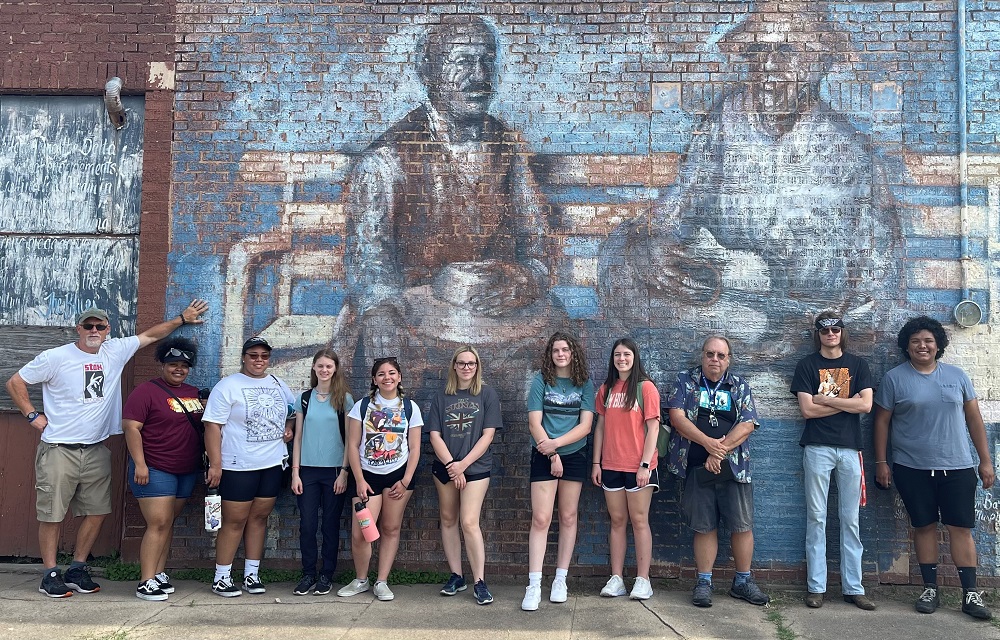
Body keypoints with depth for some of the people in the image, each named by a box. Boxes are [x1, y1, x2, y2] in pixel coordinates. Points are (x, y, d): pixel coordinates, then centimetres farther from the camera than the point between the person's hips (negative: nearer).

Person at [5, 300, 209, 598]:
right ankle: (50, 574, 14)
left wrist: (182, 319, 9)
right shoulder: (55, 358, -6)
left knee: (97, 513, 7)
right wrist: (33, 416, -3)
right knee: (52, 515, 2)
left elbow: (150, 335, 13)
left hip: (97, 450, 5)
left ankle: (77, 569, 21)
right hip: (59, 450, -4)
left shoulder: (115, 351, 5)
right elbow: (15, 383, 2)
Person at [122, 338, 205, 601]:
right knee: (158, 524, -10)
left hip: (187, 471, 7)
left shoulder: (194, 393, 12)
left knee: (168, 523, 12)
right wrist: (139, 464, -18)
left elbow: (204, 424, 22)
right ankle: (146, 583, -5)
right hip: (154, 470, -6)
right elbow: (131, 426, -12)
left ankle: (159, 574, 20)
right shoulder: (147, 391, -8)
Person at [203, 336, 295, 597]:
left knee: (259, 518, 10)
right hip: (238, 467, -5)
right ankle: (221, 577, 12)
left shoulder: (279, 386, 11)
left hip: (272, 465, 5)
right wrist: (215, 464, -16)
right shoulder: (228, 386, -7)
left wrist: (289, 428, 4)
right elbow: (213, 425, -11)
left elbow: (291, 413, 26)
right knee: (234, 521, 0)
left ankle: (252, 574, 19)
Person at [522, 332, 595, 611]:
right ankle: (534, 585, -5)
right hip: (544, 457, -2)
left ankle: (560, 580, 18)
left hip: (574, 455, 2)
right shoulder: (541, 381, -2)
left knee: (568, 517, 7)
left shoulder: (585, 383, 2)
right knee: (540, 519, -7)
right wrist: (551, 455, -12)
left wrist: (556, 443, -17)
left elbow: (585, 425, -5)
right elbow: (534, 423, -6)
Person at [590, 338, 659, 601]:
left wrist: (645, 464, -13)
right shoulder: (606, 390, 9)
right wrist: (596, 463, 6)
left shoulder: (645, 387, -5)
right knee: (617, 521, 9)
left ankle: (642, 580, 9)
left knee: (639, 521, 2)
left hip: (638, 466, -4)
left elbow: (653, 428, -8)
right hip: (611, 466, 4)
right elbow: (600, 427, 11)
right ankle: (616, 579, 14)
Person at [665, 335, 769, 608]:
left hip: (733, 466, 1)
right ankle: (704, 582, 15)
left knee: (742, 524, 2)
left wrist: (720, 451, -13)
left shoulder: (739, 386, 8)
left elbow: (747, 424, -3)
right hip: (696, 466, -1)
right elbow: (677, 416, -7)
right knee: (704, 527, 4)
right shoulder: (685, 381, 6)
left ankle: (743, 582, 18)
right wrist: (708, 443, -18)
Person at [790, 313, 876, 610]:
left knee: (851, 520, 4)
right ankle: (816, 587, 5)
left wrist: (824, 399, -6)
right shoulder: (807, 365, 5)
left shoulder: (857, 364, 11)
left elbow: (866, 405, -3)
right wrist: (847, 402, -3)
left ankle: (853, 588, 10)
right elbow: (807, 409, -5)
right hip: (818, 448, -2)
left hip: (850, 448, 2)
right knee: (816, 518, 0)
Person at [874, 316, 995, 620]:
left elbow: (974, 419, 9)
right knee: (924, 526, 6)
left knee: (961, 527, 1)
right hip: (913, 469, -1)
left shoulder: (957, 375, 7)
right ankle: (930, 589, 16)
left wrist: (986, 461, 6)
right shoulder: (894, 378, 0)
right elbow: (882, 421, 3)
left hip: (957, 467, 1)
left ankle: (970, 594, 8)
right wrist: (881, 462, -1)